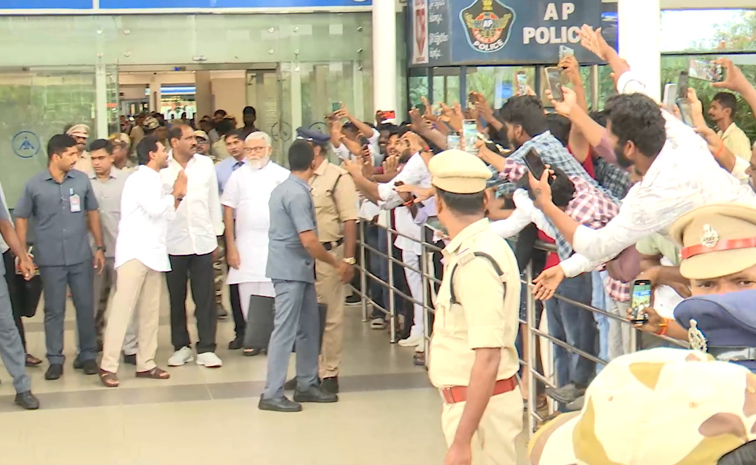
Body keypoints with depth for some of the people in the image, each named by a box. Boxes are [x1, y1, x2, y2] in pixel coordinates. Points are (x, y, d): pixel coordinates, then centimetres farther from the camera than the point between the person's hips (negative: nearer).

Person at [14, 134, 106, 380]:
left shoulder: (82, 180, 0)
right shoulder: (34, 185, -4)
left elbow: (92, 213, 9)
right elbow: (21, 218, 5)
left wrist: (100, 247, 7)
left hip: (81, 257, 1)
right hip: (50, 260, -1)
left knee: (85, 307, 8)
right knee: (54, 310, 6)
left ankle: (87, 355, 22)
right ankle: (55, 360, 16)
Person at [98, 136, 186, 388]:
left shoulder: (154, 180, 20)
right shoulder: (140, 178, -7)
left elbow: (167, 215, 19)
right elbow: (155, 209, -20)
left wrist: (177, 195, 5)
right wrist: (176, 193, -4)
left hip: (153, 253, 9)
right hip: (134, 252, -9)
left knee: (150, 312, 7)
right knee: (122, 309, -10)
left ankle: (145, 363, 11)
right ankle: (108, 366, -9)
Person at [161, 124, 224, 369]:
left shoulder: (206, 164, 6)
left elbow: (213, 200, 10)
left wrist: (216, 234, 10)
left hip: (202, 240, 1)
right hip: (173, 243, -1)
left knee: (205, 298, 1)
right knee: (176, 298, 8)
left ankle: (206, 348, 7)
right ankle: (181, 346, 20)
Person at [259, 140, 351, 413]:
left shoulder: (284, 189, 13)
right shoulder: (298, 194, -18)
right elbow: (308, 240, -23)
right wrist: (337, 264, -13)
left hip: (298, 270, 10)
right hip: (291, 270, -10)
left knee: (308, 327, 14)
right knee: (285, 330, -6)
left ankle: (306, 385, 22)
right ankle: (271, 394, -2)